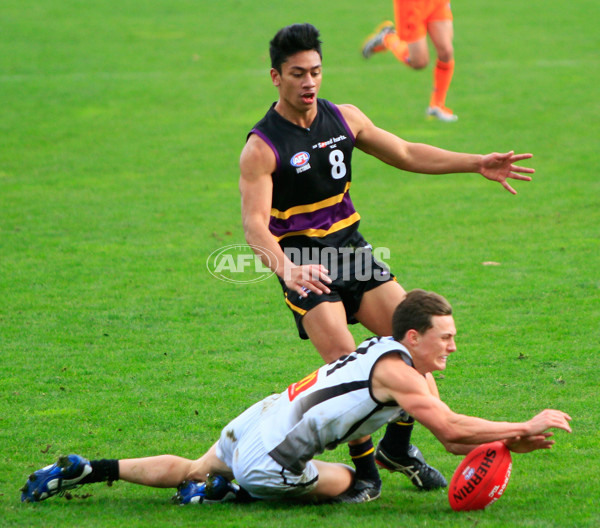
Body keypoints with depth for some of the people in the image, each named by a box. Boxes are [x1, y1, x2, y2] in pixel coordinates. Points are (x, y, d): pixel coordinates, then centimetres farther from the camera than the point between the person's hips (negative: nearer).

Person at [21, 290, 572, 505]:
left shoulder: (416, 373, 12)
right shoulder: (397, 371, -17)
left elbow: (453, 436, 14)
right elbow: (451, 428, -23)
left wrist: (514, 440, 0)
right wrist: (526, 427, -16)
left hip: (255, 423, 9)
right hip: (269, 458, -9)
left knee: (189, 470, 26)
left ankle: (83, 470, 23)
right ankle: (226, 492, 4)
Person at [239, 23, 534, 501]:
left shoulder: (344, 118, 4)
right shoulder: (262, 147, -14)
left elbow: (406, 153, 15)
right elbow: (254, 222, -23)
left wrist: (476, 163, 6)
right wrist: (285, 268, -41)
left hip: (351, 250, 6)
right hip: (303, 265, -6)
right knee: (346, 363, -18)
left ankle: (397, 448, 17)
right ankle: (365, 469, -2)